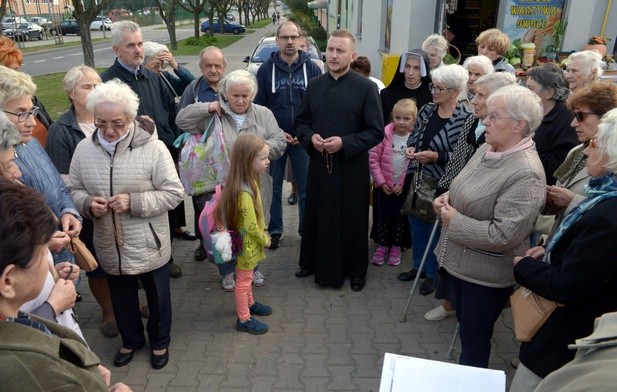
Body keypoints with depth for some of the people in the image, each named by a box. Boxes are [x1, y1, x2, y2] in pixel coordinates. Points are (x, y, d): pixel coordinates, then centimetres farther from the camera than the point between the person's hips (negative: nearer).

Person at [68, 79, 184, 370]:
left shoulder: (152, 147, -17)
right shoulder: (84, 149, -4)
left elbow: (174, 193, -15)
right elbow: (73, 190, 7)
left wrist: (134, 202, -26)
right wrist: (87, 204, -16)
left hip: (149, 244, -3)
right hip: (110, 246, 3)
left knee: (157, 296, 18)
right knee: (122, 298, 23)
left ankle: (159, 341, 44)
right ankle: (131, 339, 49)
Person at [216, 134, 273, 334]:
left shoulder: (250, 182, -3)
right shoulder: (244, 192, -34)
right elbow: (251, 226, -27)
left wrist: (264, 233, 6)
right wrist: (265, 240, -12)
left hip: (250, 242, 9)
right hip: (247, 244, -9)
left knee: (245, 277, 27)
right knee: (243, 280, 9)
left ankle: (249, 303, 47)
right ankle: (244, 319, 26)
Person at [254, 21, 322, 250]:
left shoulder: (312, 68, -2)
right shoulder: (266, 69, -1)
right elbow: (259, 106, 0)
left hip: (303, 140, 0)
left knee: (306, 189, 7)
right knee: (274, 188, 11)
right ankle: (275, 230, 26)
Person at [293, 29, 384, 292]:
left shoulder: (366, 87, -8)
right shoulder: (314, 85, 5)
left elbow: (376, 132, -9)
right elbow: (300, 122, 11)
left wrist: (345, 142, -20)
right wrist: (310, 137, -11)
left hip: (352, 167, -3)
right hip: (318, 163, 4)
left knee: (352, 219, 9)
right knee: (316, 215, 14)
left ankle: (355, 270, 27)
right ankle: (313, 263, 34)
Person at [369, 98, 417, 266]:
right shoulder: (385, 134, -9)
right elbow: (374, 158, -7)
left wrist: (403, 184, -13)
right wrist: (381, 181, -10)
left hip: (404, 187, -1)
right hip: (384, 186, 1)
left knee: (399, 218, 14)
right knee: (384, 217, 12)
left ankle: (396, 248, 30)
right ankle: (382, 246, 28)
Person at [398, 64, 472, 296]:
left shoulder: (466, 119, -16)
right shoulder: (427, 110, 2)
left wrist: (436, 156, -22)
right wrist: (410, 147, -8)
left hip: (442, 184, -6)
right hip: (419, 179, 6)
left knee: (436, 228, 10)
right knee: (416, 223, 17)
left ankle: (432, 273, 30)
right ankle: (418, 265, 38)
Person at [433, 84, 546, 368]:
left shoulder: (525, 174, -26)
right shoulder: (487, 149, 2)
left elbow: (504, 235, -30)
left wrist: (454, 221, -21)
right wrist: (447, 197, -3)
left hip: (487, 272, -9)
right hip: (461, 259, 9)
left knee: (474, 340, 11)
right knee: (464, 323, 26)